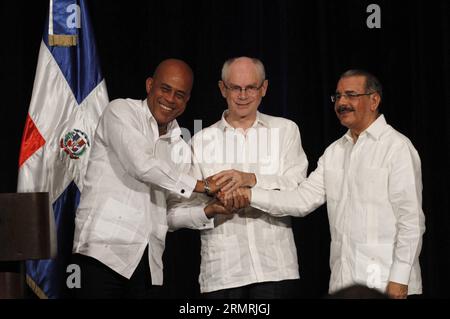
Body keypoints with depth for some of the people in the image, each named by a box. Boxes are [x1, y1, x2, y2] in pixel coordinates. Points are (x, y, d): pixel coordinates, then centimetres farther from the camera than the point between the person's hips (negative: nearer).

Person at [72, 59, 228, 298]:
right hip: (104, 251, -6)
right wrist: (198, 185, -6)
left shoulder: (180, 147, 20)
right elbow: (141, 164, -14)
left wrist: (206, 211, -2)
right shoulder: (121, 111, 2)